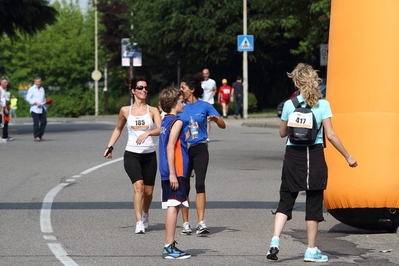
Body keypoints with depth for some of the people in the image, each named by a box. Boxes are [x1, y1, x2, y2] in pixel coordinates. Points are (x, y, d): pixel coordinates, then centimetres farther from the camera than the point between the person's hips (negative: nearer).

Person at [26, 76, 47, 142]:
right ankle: (36, 136, 1)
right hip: (35, 109, -6)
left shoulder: (42, 89, 18)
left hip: (42, 109, 6)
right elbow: (28, 98, -8)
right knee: (36, 123, -7)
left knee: (44, 122, 1)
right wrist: (36, 103, -17)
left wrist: (45, 107, 19)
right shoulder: (31, 89, -1)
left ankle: (40, 135, 13)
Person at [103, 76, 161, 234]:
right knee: (138, 186, -20)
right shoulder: (125, 111, 5)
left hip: (149, 155, 1)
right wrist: (110, 147, 12)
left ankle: (145, 215, 39)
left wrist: (147, 133, -30)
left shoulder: (152, 110, 2)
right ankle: (139, 223, -21)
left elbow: (160, 129, -12)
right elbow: (118, 129, 20)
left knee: (148, 191, 8)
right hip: (131, 154, -1)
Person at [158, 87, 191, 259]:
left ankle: (169, 246, 15)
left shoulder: (165, 121, 16)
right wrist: (173, 173, -21)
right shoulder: (177, 122, -11)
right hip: (175, 172, -9)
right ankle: (169, 247, -10)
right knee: (174, 206, -8)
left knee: (172, 207, 12)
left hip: (167, 173, 9)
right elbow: (170, 147, -18)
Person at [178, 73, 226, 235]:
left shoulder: (205, 106, 2)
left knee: (200, 184, -14)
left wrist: (215, 119, -17)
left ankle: (201, 223, -17)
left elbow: (223, 125, 2)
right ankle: (185, 223, 12)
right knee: (184, 187, 3)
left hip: (200, 149, -2)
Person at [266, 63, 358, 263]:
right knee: (314, 204, 7)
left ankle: (275, 242, -7)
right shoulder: (322, 105, -6)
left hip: (293, 156, 1)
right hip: (315, 156, -1)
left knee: (286, 201, 10)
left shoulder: (289, 105, -3)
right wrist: (348, 157, -2)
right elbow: (330, 135, -9)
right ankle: (311, 250, 12)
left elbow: (282, 133, 7)